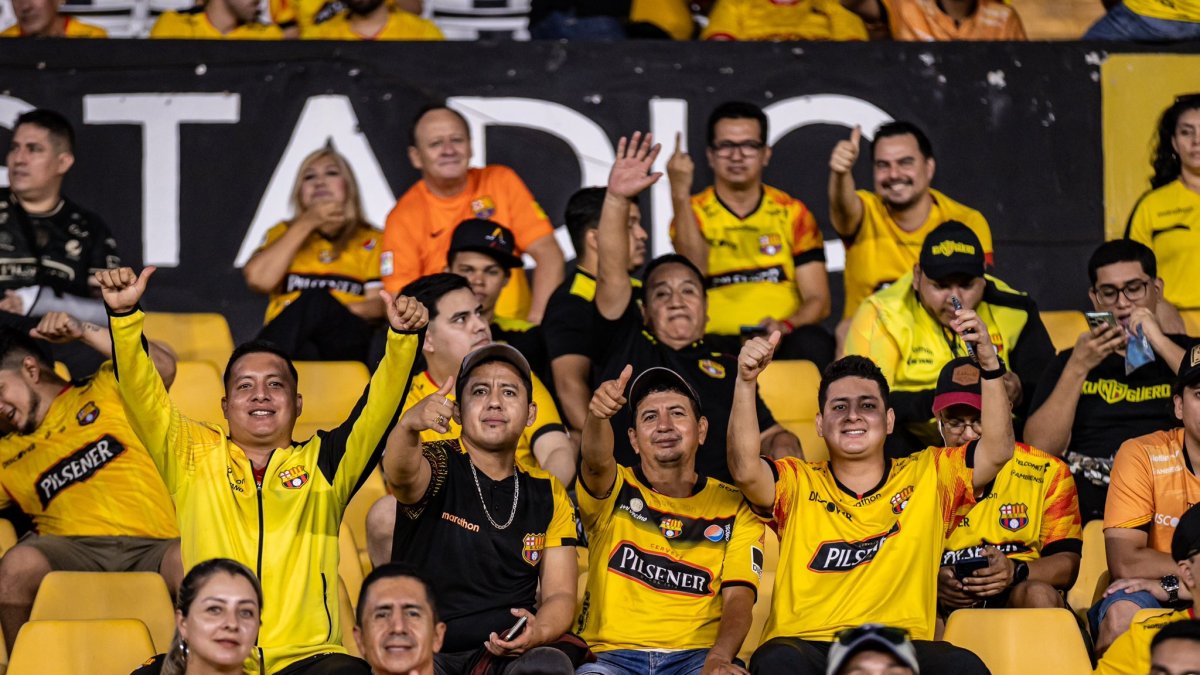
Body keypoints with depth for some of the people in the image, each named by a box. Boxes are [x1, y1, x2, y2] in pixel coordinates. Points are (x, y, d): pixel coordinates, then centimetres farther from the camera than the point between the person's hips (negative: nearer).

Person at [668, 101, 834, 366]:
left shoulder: (792, 213, 13)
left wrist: (787, 325, -14)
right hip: (718, 341, -2)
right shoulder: (692, 213, 10)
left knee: (813, 343, -32)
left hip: (783, 341, 2)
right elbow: (694, 270, -13)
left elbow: (818, 300, 8)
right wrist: (680, 194, -20)